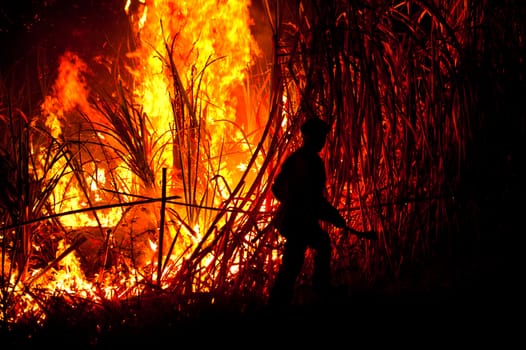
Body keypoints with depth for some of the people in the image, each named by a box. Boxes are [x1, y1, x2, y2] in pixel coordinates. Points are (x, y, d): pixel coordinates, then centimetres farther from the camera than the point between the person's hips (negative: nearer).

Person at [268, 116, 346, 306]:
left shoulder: (293, 158, 6)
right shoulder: (312, 161, -20)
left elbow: (276, 187, 15)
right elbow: (315, 198, -23)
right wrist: (335, 217, -10)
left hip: (288, 217, 10)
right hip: (300, 221, -10)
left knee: (323, 243, 29)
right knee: (291, 267, -7)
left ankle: (322, 289, 39)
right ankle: (277, 304, -9)